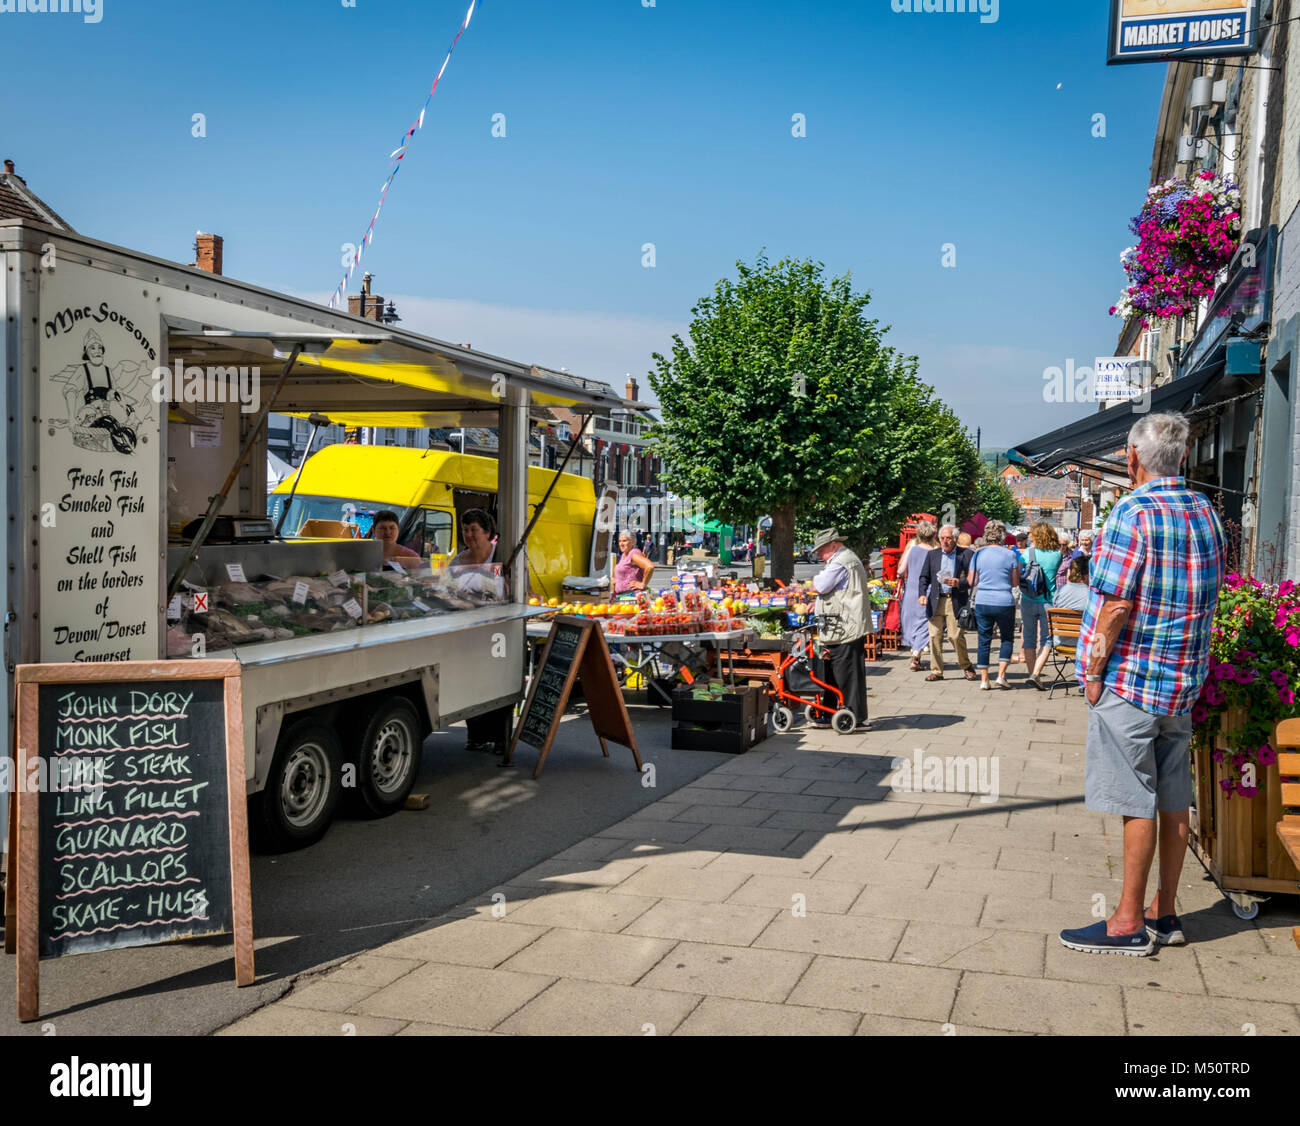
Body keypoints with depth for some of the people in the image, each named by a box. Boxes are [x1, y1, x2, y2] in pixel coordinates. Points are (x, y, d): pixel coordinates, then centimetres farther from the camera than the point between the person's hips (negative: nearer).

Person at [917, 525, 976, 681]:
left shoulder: (966, 554, 3)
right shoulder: (932, 555, 12)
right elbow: (924, 577, 12)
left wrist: (958, 583, -17)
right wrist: (922, 594, -4)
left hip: (956, 601, -3)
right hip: (935, 601, 3)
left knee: (956, 636, -7)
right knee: (935, 636, 0)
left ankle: (966, 667, 14)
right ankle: (936, 670, 10)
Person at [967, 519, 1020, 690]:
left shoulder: (978, 555, 1)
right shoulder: (1010, 555, -4)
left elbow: (971, 581, 5)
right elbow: (1015, 583, 0)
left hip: (982, 603, 2)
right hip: (1004, 602, -2)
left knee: (984, 640, 8)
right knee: (1007, 638, 15)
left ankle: (984, 680, 7)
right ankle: (1001, 675, 6)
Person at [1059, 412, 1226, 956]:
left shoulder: (1134, 512, -16)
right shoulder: (1206, 513, 9)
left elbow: (1115, 606, -19)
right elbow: (1205, 600, 15)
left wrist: (1094, 671, -10)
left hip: (1131, 678, -8)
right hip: (1183, 681, 8)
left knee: (1138, 803, -2)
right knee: (1173, 800, 12)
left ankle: (1130, 922, 6)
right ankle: (1164, 913, 22)